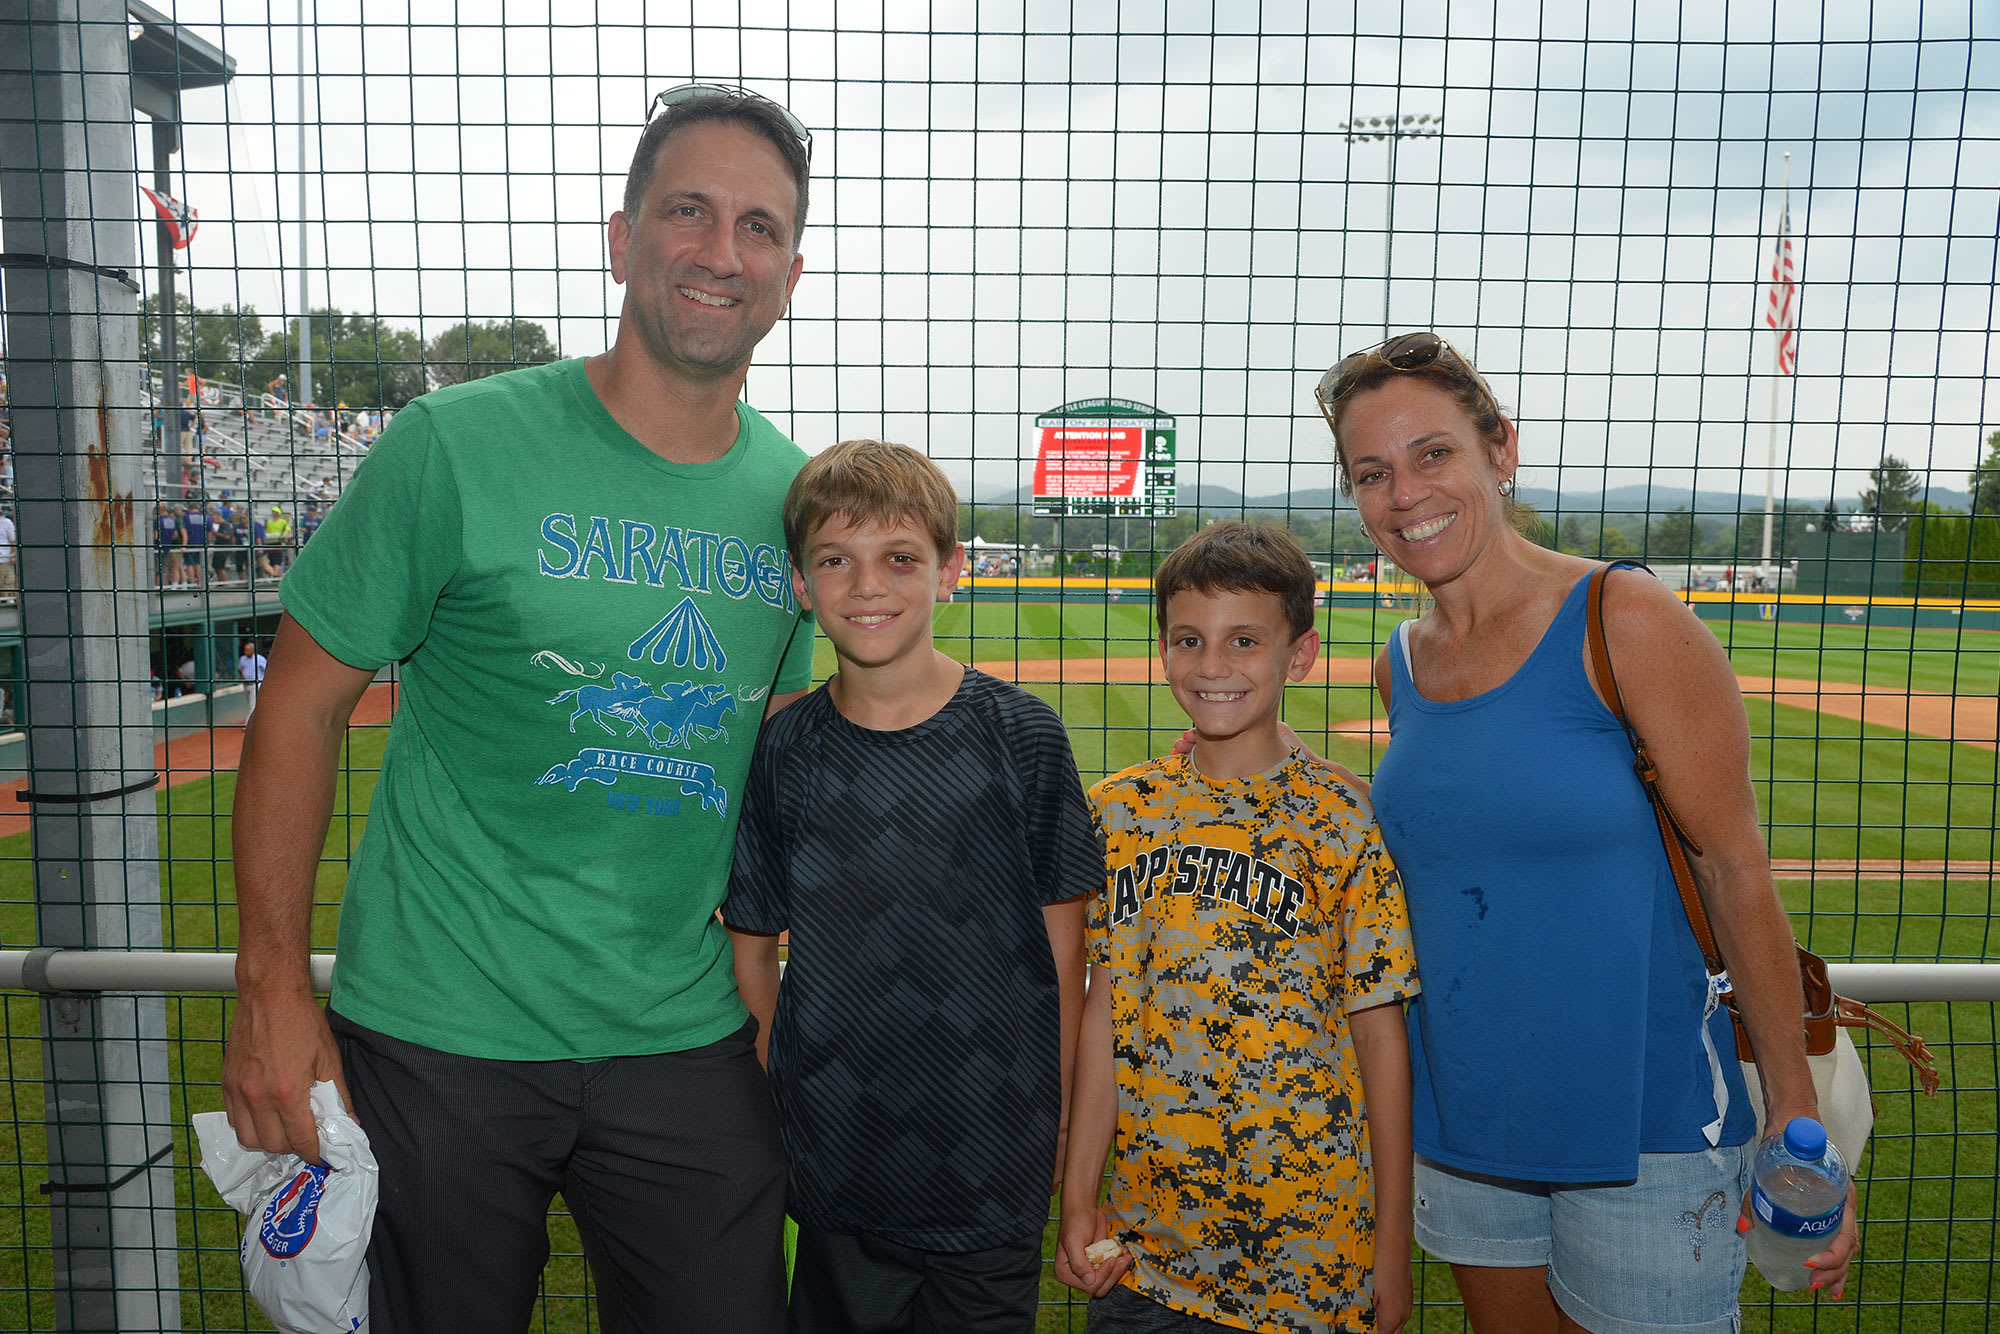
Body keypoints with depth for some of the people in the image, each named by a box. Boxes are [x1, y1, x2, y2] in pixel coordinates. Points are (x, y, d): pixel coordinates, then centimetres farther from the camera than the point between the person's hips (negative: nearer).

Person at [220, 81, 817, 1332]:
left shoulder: (795, 493, 2)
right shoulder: (461, 444, -11)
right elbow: (304, 705, -6)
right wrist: (272, 988, -9)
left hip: (686, 1044, 4)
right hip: (438, 1038, -3)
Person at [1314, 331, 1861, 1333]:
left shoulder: (1627, 620, -13)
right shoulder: (1399, 667, 3)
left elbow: (1736, 868, -11)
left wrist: (1797, 1116, -11)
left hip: (1645, 1123, -5)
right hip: (1462, 1118, 5)